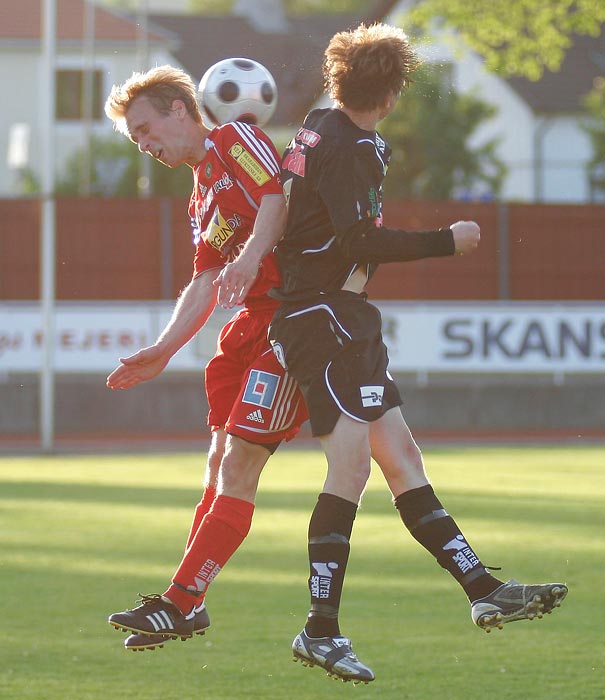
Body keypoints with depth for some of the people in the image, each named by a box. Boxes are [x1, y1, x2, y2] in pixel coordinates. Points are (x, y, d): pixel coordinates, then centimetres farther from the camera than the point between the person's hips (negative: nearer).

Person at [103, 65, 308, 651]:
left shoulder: (235, 140, -4)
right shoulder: (202, 197, 24)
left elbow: (278, 197, -21)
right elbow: (205, 284, 23)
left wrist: (253, 252, -36)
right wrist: (162, 352, 16)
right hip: (251, 325, 10)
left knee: (239, 462, -11)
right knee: (220, 460, 10)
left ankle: (179, 602, -14)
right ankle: (188, 605, 13)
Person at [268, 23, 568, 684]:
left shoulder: (322, 131, 15)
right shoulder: (347, 147, -15)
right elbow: (358, 243, -20)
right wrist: (447, 241, -12)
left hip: (341, 317, 11)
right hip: (321, 313, -11)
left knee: (400, 456, 9)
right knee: (352, 464, -14)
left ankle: (485, 591, 10)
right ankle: (321, 630, -15)